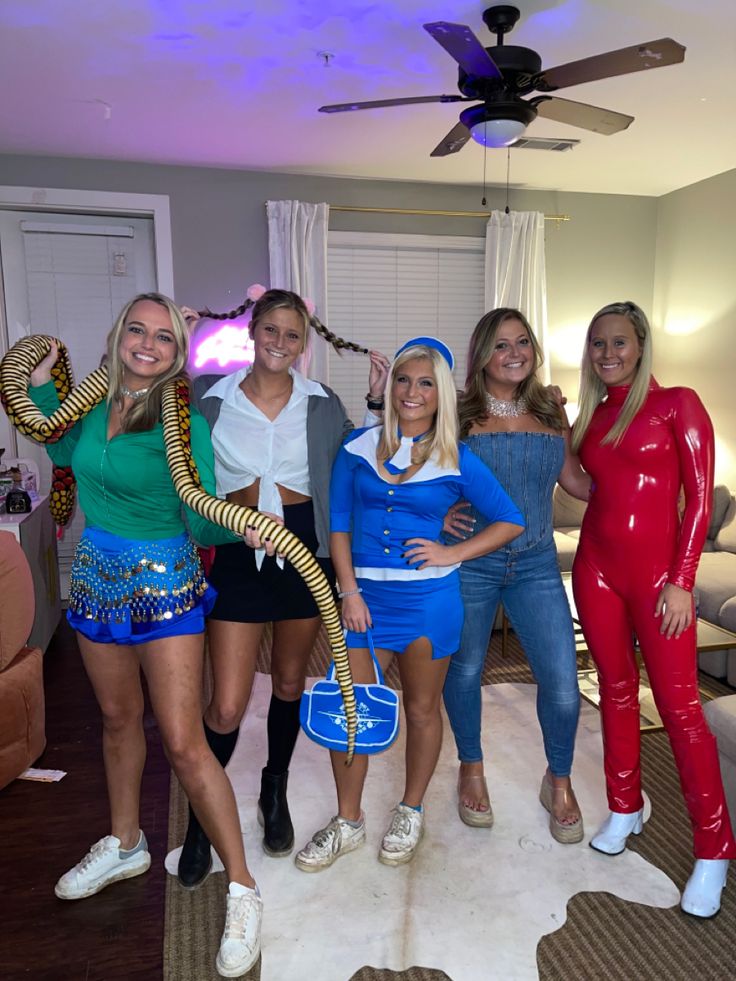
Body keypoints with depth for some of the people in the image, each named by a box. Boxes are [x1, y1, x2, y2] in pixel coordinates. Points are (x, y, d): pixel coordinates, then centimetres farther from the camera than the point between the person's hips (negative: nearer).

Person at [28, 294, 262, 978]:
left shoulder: (183, 422, -16)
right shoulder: (97, 402, 1)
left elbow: (201, 520, -19)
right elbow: (64, 451, 21)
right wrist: (41, 382, 15)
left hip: (164, 586, -6)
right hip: (97, 579, 6)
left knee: (183, 742, -6)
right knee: (118, 718, 22)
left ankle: (242, 889, 10)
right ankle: (124, 845, 45)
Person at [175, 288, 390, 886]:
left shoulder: (322, 405, 2)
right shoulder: (211, 397, -1)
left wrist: (379, 401, -4)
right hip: (238, 554, -2)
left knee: (290, 683, 18)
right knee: (228, 707, -1)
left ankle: (276, 791, 42)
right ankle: (201, 816, 26)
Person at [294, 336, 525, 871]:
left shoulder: (457, 462, -3)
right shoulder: (359, 448, 2)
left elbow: (511, 522, 4)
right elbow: (338, 524, 3)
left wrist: (452, 553, -6)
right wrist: (350, 591, -5)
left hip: (428, 599, -1)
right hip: (364, 595, 2)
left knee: (422, 709, 13)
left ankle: (411, 814, 36)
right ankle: (348, 821, 26)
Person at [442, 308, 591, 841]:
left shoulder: (550, 411, 5)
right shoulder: (458, 413, -4)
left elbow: (578, 482, 10)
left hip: (535, 563, 2)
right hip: (469, 561, -2)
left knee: (562, 682, -1)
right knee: (464, 671, 13)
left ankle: (559, 781, 28)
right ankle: (471, 768, 40)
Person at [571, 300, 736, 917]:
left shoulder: (676, 404, -4)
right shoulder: (590, 416, 12)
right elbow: (583, 484, 11)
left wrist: (682, 581, -12)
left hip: (657, 570, -5)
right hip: (596, 566, 5)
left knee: (678, 705, -2)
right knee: (616, 690, 15)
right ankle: (625, 807, 32)